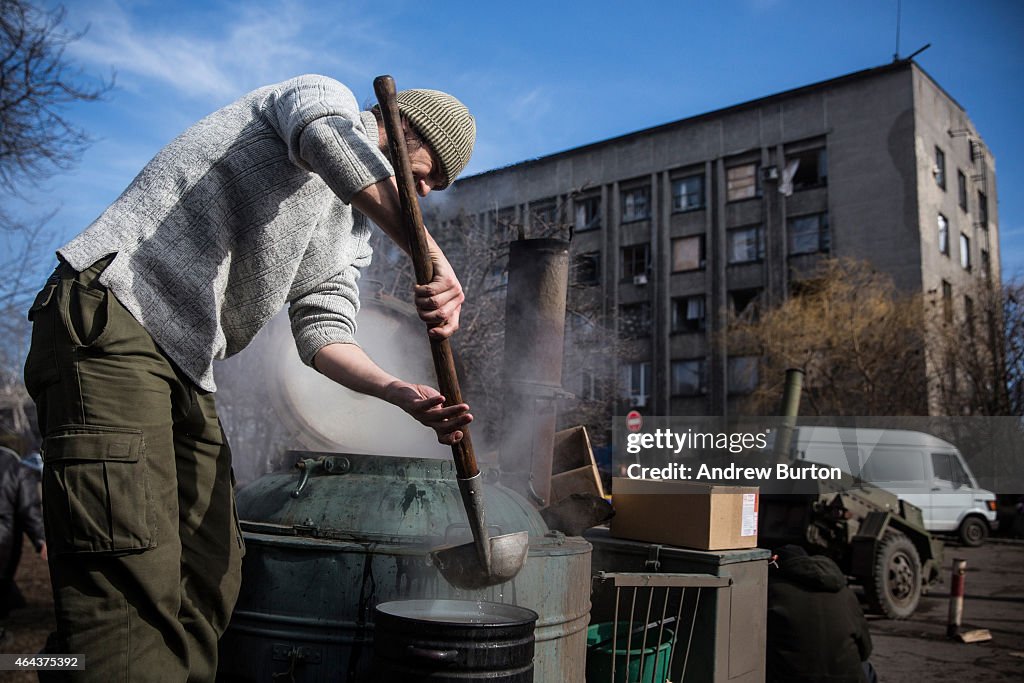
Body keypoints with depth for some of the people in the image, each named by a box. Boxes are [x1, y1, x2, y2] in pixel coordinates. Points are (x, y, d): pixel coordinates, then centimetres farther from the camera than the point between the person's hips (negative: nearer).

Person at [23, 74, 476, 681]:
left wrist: (404, 394, -7)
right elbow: (335, 145, -21)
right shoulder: (326, 97, 5)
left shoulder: (353, 236, 25)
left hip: (188, 370, 9)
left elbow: (323, 332, 11)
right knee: (133, 577, -18)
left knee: (209, 575, 4)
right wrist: (433, 260, -32)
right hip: (111, 318, -9)